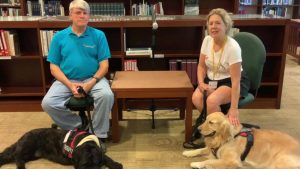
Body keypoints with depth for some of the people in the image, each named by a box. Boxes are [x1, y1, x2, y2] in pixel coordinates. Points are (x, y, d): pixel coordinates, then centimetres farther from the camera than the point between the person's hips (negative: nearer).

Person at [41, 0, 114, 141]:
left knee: (106, 95, -31)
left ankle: (99, 135, -9)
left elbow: (104, 65, -1)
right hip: (66, 80, 2)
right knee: (47, 103, -22)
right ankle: (79, 127, 0)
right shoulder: (59, 36, 5)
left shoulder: (98, 35, 1)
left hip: (92, 78, -1)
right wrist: (70, 84, -14)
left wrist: (91, 83, -18)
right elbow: (54, 67, 2)